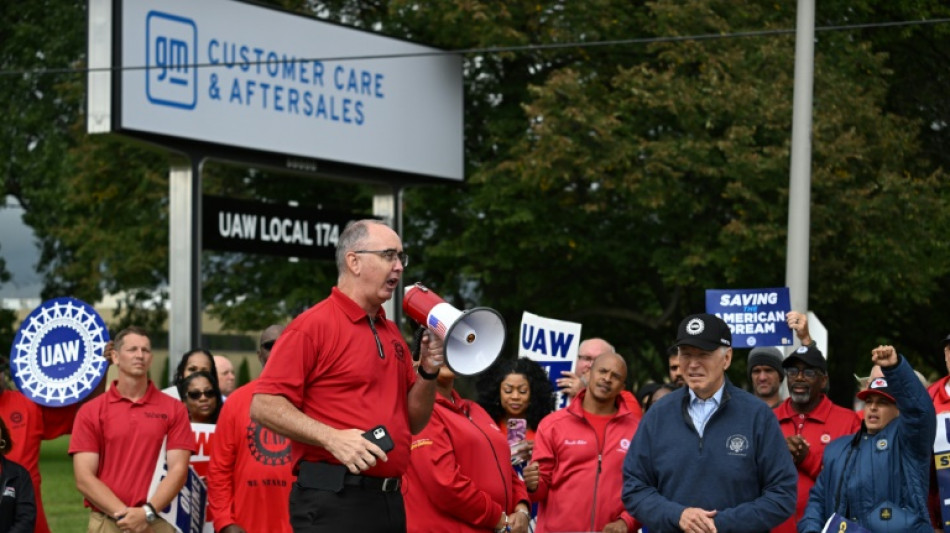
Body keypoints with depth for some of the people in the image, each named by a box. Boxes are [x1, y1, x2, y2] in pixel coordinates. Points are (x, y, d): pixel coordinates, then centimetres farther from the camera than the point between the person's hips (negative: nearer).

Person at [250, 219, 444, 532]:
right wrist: (332, 438, -22)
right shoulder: (314, 325, -5)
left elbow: (414, 422, 22)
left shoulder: (392, 333, 18)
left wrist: (428, 371, 5)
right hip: (333, 499, -8)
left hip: (390, 500, 8)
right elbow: (264, 406, -13)